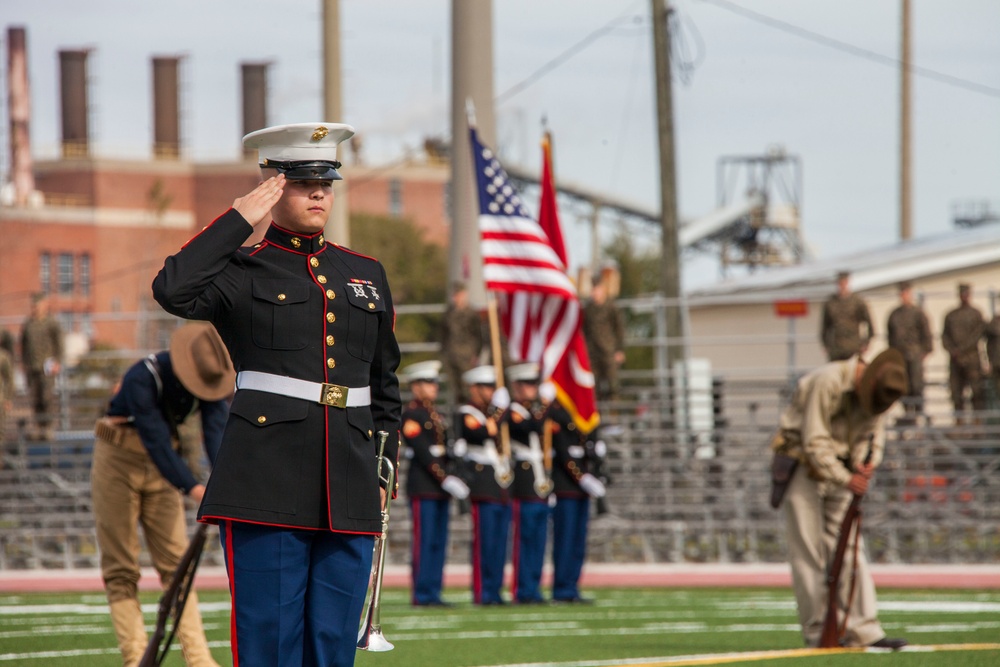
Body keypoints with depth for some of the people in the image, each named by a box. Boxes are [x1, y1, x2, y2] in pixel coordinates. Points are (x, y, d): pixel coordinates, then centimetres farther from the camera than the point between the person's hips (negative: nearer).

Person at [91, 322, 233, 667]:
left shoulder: (213, 377, -13)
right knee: (121, 567, -5)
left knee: (176, 561, -1)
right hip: (119, 462, -5)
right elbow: (155, 440, -34)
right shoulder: (141, 378, -29)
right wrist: (193, 488, -45)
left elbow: (216, 432, -23)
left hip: (161, 467, 5)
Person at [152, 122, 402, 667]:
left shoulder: (366, 274, 17)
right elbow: (174, 291, -19)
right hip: (268, 488, -4)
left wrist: (383, 471, 15)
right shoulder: (243, 272, 3)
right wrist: (240, 219, -10)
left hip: (349, 490, 5)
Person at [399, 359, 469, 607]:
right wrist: (444, 478, -19)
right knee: (424, 541, -8)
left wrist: (452, 476, 2)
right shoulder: (410, 414, -7)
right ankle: (422, 595, -6)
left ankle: (434, 593, 9)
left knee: (439, 542, 7)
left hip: (440, 486, 8)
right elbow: (421, 451, -15)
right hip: (422, 486, -8)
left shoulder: (436, 415, 20)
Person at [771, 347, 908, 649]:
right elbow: (815, 442, -25)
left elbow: (873, 430, 5)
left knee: (851, 550, -1)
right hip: (804, 466, -6)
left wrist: (867, 463, -16)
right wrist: (845, 479, -30)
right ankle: (817, 633, -2)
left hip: (838, 469, 6)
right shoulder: (827, 382, -25)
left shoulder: (875, 389, -2)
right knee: (809, 554, -6)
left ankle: (863, 630, -4)